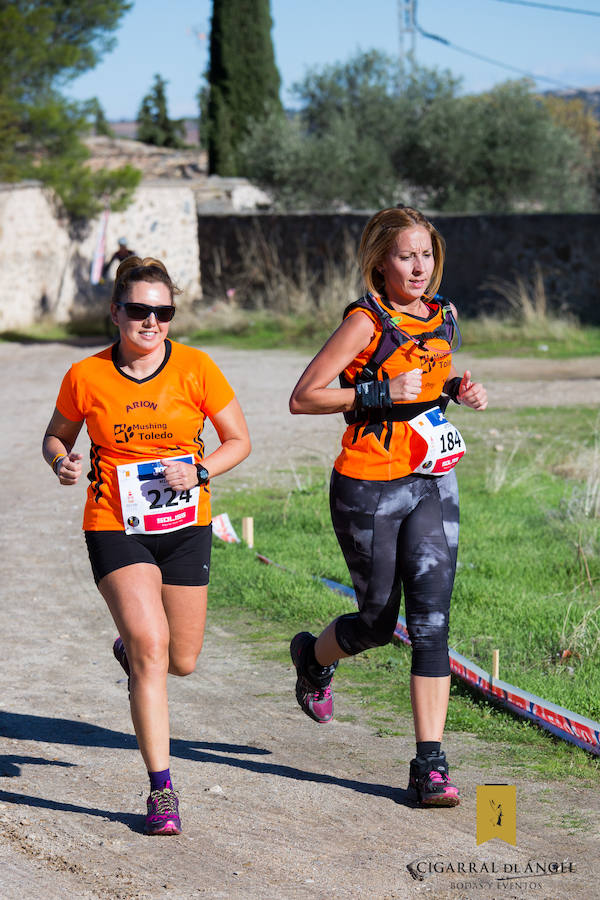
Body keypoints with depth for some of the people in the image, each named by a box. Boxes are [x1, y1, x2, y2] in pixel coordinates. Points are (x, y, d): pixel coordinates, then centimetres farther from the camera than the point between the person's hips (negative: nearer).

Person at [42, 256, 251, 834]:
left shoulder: (195, 369, -6)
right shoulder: (86, 376, -6)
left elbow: (239, 440, 3)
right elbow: (56, 436, 10)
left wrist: (198, 472, -15)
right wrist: (62, 462, -12)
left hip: (183, 526, 2)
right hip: (115, 526, -2)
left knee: (182, 661, 9)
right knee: (151, 645, -19)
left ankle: (129, 651, 48)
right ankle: (161, 790, -13)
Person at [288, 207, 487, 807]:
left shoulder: (444, 316, 7)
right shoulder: (366, 321, -12)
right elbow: (302, 398, -14)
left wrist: (458, 391, 5)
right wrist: (380, 393, -23)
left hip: (433, 485, 5)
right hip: (368, 488, -5)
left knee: (431, 621, -6)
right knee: (378, 622, 8)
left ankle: (430, 762, -5)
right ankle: (313, 657, 43)